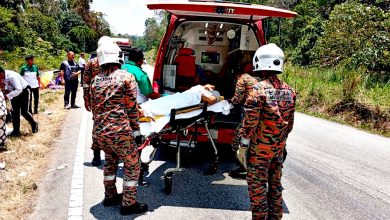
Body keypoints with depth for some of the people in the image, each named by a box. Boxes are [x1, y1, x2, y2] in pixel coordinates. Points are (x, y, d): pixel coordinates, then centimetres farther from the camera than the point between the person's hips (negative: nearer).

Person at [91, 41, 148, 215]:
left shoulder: (95, 80, 8)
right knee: (132, 165, 9)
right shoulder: (126, 77, -8)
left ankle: (110, 196, 35)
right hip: (119, 131, -6)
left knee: (110, 161, 26)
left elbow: (94, 107, 14)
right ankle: (129, 204, 13)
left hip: (99, 131, 6)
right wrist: (136, 131, -2)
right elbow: (132, 108, -8)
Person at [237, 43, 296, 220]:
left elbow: (250, 122, -18)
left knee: (257, 186, 5)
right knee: (275, 183, 18)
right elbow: (289, 122, 9)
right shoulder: (288, 90, 2)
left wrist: (242, 147, -9)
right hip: (279, 147, 7)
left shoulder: (259, 90, -18)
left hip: (259, 148, -6)